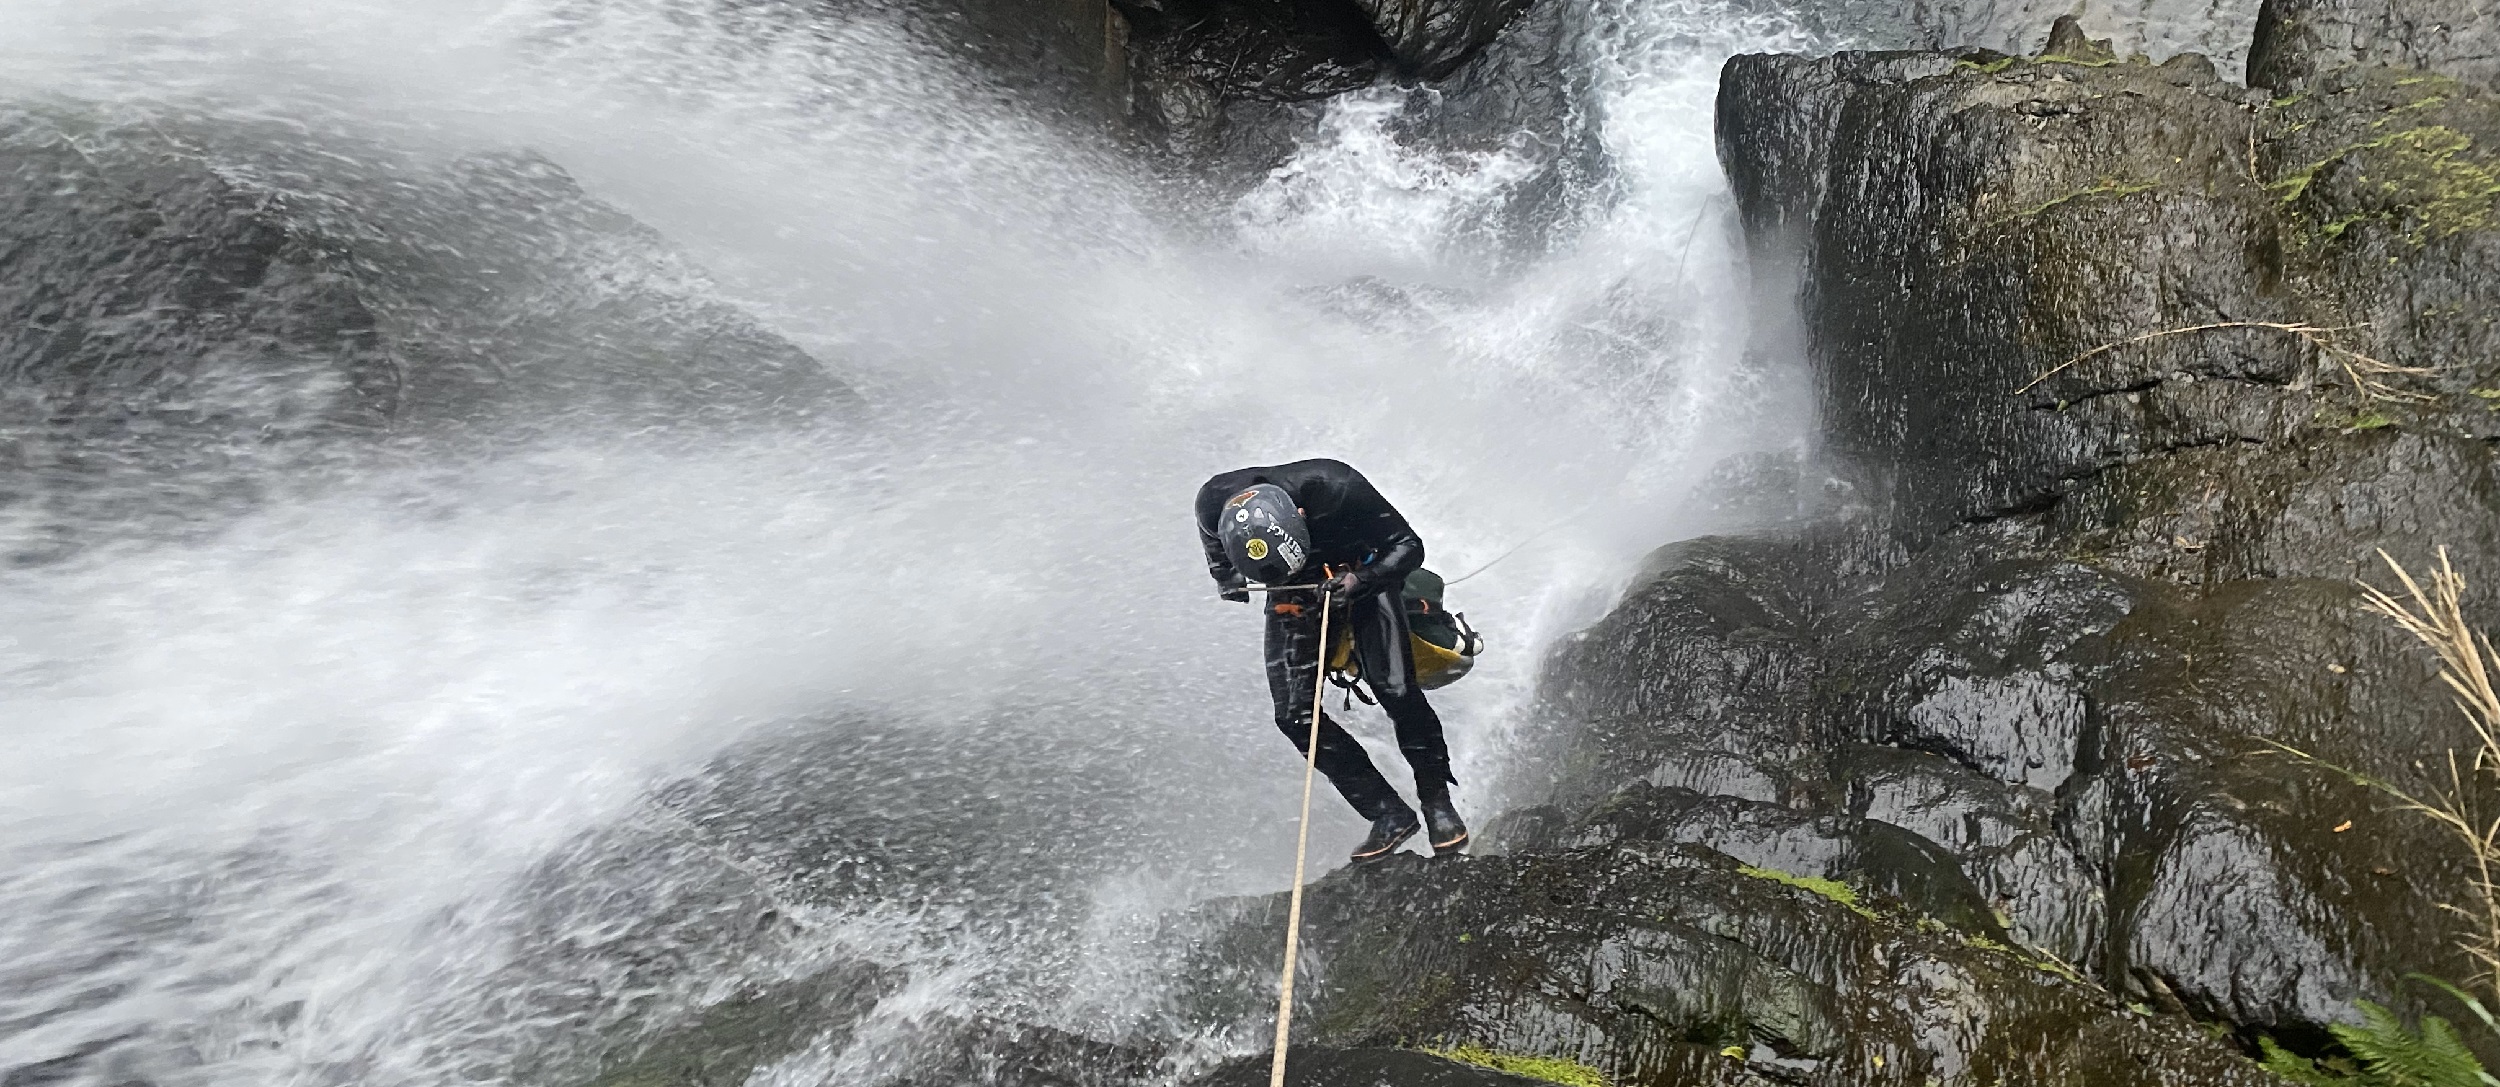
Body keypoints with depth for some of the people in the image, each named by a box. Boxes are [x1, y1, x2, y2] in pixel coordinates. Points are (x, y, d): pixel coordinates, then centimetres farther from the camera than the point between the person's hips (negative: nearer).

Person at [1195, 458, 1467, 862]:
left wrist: (1359, 580, -35)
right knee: (1294, 714, -11)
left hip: (1362, 580, -3)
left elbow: (1408, 546, -21)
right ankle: (1389, 814, 0)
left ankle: (1438, 802, 3)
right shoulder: (1213, 503, -27)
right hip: (1293, 600, 3)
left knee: (1396, 691, -19)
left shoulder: (1336, 488, -35)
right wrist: (1230, 580, -11)